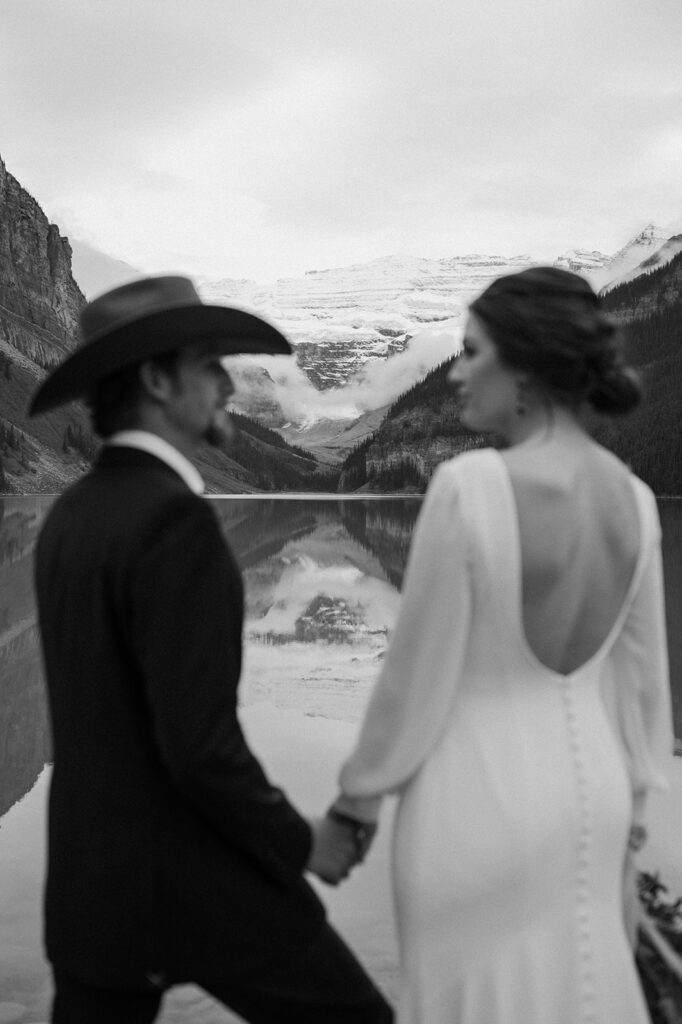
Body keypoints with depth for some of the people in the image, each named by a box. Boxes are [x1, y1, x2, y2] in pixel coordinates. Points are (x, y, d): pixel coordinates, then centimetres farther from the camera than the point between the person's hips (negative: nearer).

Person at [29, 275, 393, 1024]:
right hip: (192, 878, -8)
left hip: (90, 874, 8)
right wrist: (297, 842, -9)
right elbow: (199, 741, -25)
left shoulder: (70, 514, 6)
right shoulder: (171, 517, -21)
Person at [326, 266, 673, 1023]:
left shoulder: (468, 486, -22)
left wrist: (355, 803, -1)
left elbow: (417, 676, -16)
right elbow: (640, 683, 6)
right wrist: (626, 830, 17)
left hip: (478, 797, -6)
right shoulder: (632, 499, -2)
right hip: (583, 791, 6)